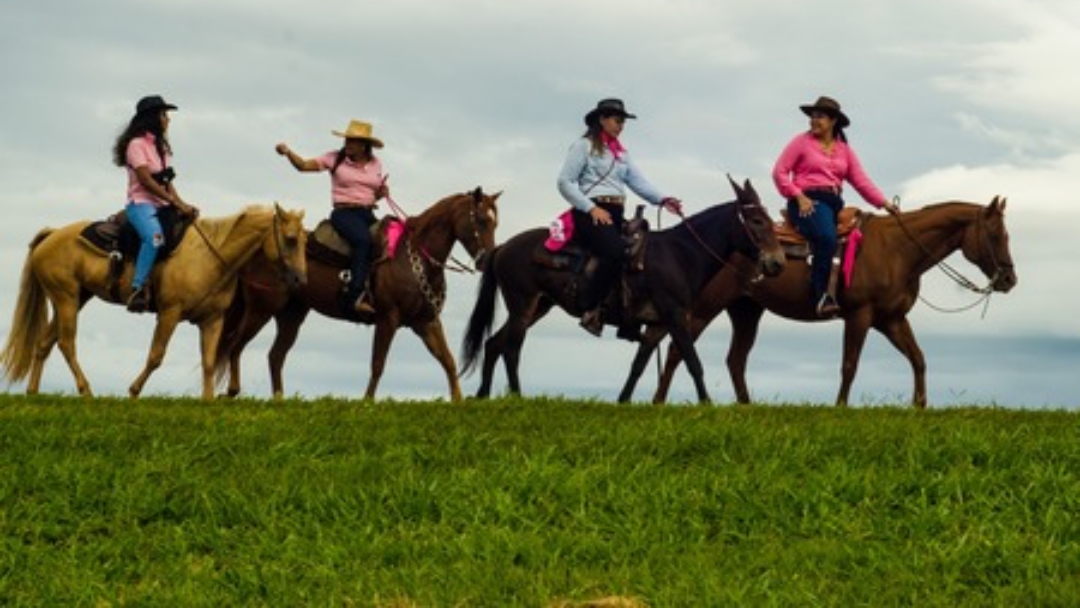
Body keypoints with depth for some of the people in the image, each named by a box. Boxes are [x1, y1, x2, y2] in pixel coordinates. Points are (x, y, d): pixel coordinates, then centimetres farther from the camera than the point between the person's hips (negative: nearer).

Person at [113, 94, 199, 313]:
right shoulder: (137, 144, -5)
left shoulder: (161, 146, 22)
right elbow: (146, 181, -14)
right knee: (154, 236, -36)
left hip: (162, 205, 9)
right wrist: (175, 203, -17)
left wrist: (182, 204, 0)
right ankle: (138, 289, -40)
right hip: (141, 203, -9)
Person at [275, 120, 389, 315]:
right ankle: (356, 293, -40)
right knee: (363, 240, -34)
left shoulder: (375, 164, 14)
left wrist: (383, 193, 1)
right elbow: (304, 165, 1)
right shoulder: (335, 159, 5)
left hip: (368, 214, 4)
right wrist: (288, 152, -15)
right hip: (344, 212, -4)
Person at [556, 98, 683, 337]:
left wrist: (661, 199, -5)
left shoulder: (620, 152, 23)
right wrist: (592, 208, -15)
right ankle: (590, 308, -24)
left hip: (616, 214, 8)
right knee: (616, 252, -32)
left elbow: (637, 181, 12)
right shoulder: (584, 146, 2)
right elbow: (565, 182, -6)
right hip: (590, 213, -8)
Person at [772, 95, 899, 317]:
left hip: (835, 202, 6)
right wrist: (798, 196, -11)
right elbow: (779, 172, 2)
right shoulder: (802, 142, 8)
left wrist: (883, 203, -1)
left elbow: (860, 180, 13)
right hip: (807, 202, -6)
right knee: (827, 237, -33)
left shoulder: (844, 149, 20)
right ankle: (822, 296, -34)